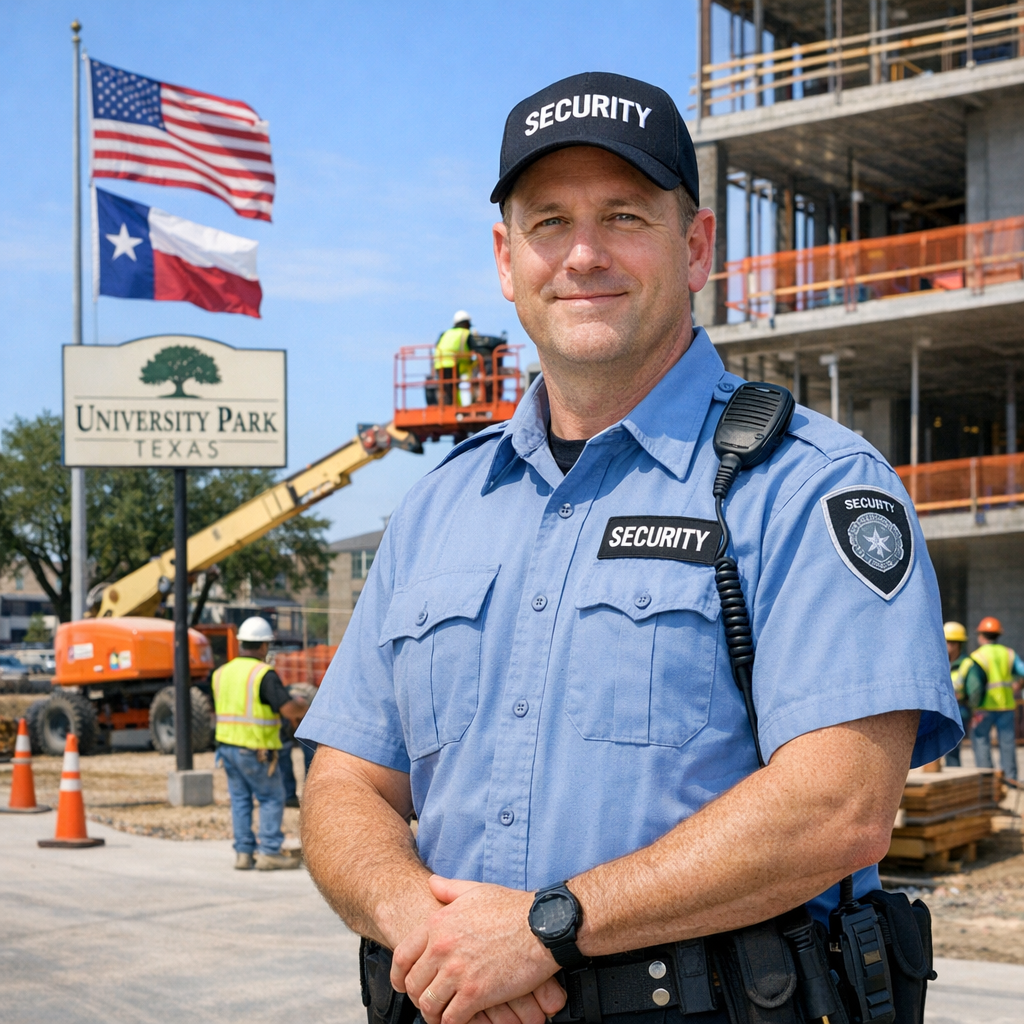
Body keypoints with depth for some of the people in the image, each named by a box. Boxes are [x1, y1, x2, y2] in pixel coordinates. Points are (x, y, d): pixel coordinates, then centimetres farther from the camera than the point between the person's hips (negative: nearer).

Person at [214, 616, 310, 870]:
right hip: (256, 751, -6)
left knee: (240, 799, 13)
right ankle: (269, 852, 2)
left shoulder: (222, 673, 7)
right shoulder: (264, 674, -16)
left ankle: (243, 853, 12)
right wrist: (302, 706, 0)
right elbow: (288, 709, -23)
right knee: (272, 798, 5)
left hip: (227, 745, 6)